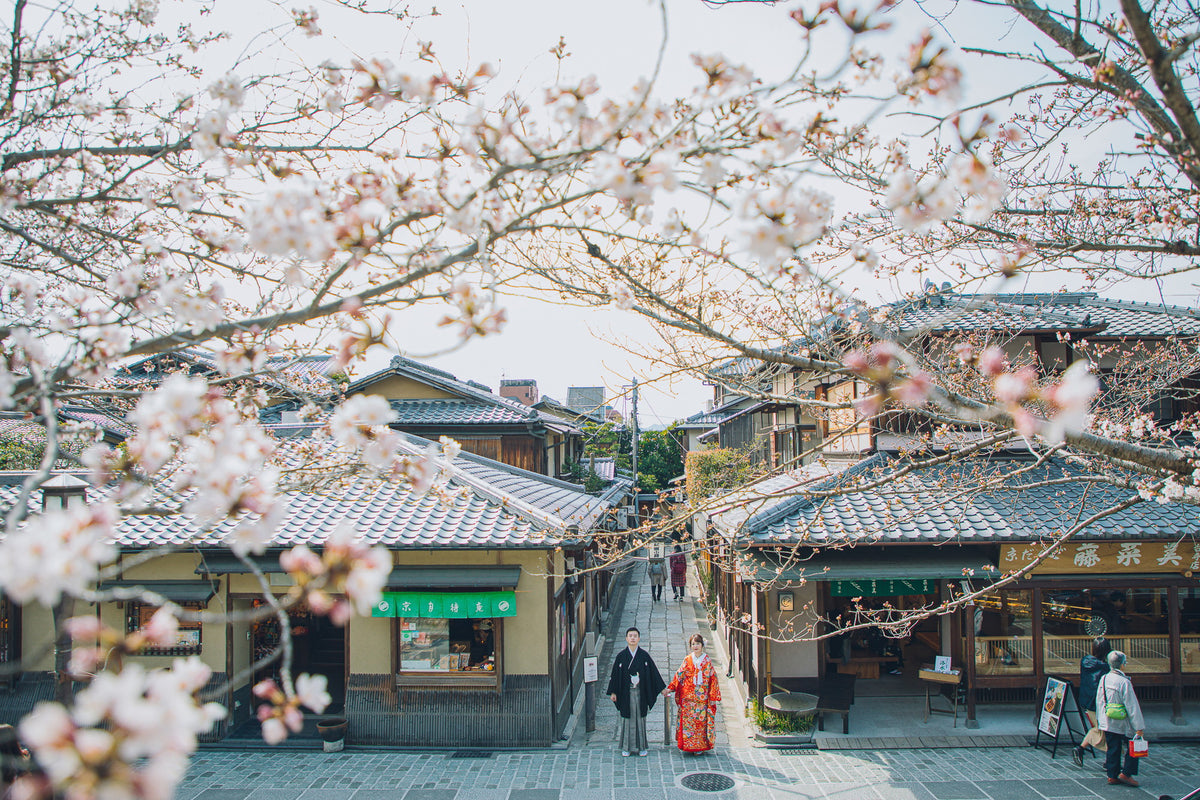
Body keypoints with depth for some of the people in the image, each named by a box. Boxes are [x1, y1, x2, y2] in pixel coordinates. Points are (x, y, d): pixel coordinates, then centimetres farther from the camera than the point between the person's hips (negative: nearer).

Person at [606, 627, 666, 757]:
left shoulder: (644, 655, -1)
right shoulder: (621, 656, -3)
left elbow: (653, 672, 5)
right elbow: (615, 674, 0)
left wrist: (662, 688, 6)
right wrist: (613, 692, -1)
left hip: (640, 692, 1)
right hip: (626, 693, -1)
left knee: (640, 718, 6)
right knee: (627, 718, 5)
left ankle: (641, 746, 18)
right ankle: (626, 747, 17)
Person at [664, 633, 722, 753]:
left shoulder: (707, 660, 3)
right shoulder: (687, 660, 6)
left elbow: (713, 678, 2)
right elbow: (679, 675, 5)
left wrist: (713, 696, -2)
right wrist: (669, 689, -3)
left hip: (702, 697, -1)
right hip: (688, 696, 1)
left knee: (701, 720, -1)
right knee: (688, 720, -1)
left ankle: (700, 746, 8)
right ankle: (688, 745, 8)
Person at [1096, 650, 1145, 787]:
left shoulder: (1103, 679, 2)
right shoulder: (1124, 682, -18)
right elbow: (1132, 706, -16)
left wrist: (1100, 720, 19)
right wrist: (1139, 727, -12)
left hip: (1107, 723, 6)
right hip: (1122, 723, -6)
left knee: (1113, 749, 13)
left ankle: (1112, 775, 15)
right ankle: (1126, 773, 6)